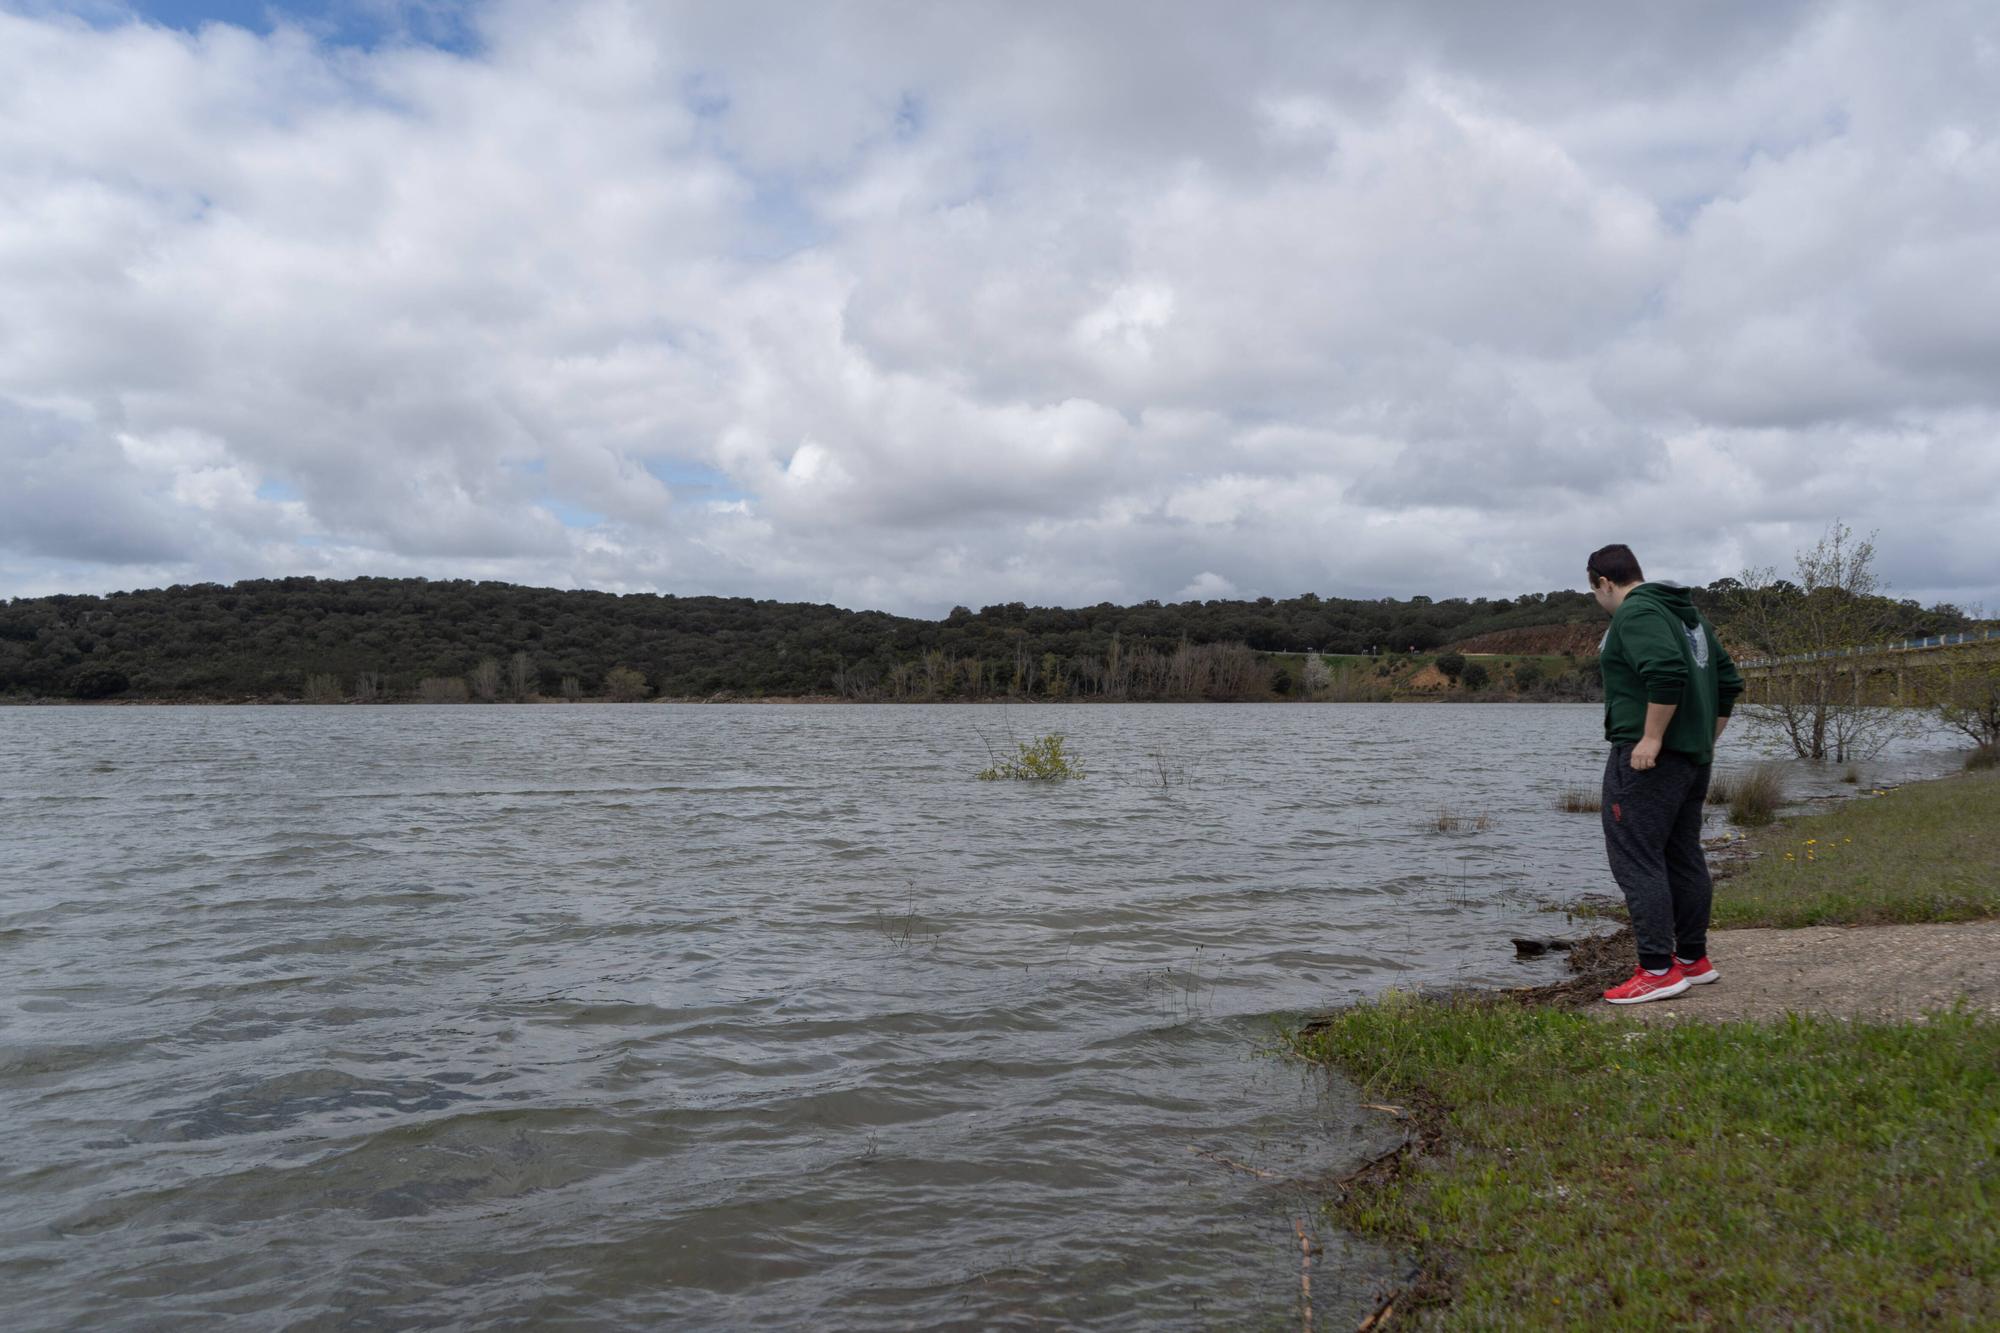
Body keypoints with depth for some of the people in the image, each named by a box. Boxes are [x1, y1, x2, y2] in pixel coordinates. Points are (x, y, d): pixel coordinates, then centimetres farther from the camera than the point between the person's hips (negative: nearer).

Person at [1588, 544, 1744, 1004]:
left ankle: (1658, 969, -8)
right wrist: (1708, 738, 21)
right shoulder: (1689, 614, 20)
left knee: (1635, 858, -7)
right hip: (1693, 757, 10)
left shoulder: (1634, 613, -12)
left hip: (1647, 757, -10)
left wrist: (1651, 738, -23)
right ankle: (1694, 959, 23)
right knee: (1684, 856, 15)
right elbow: (1728, 681, 21)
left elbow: (1667, 673, -27)